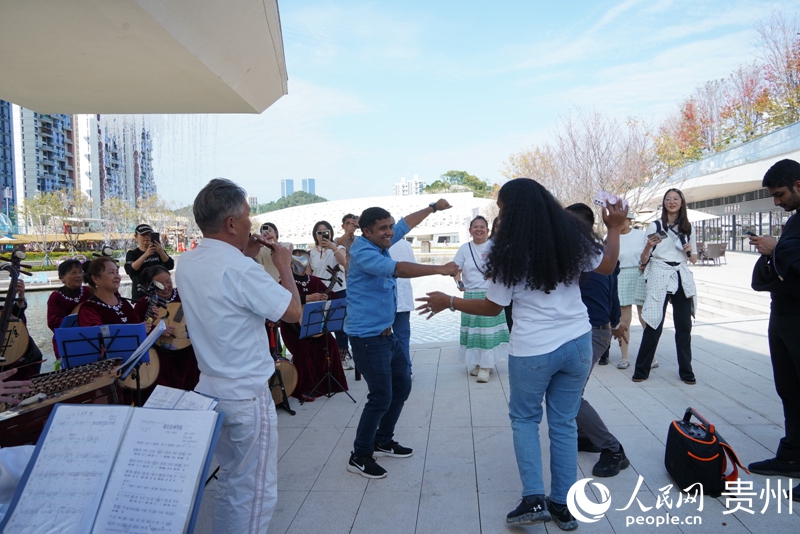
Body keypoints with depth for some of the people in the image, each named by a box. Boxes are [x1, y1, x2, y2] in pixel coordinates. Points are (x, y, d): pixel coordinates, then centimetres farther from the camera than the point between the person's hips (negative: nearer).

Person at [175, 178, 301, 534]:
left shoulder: (186, 264, 3)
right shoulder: (240, 269, -24)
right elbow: (293, 312, -16)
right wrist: (284, 265, -4)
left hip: (210, 389, 9)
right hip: (247, 395, -9)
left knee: (230, 480, 25)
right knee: (256, 491, 6)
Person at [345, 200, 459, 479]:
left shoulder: (379, 243, 6)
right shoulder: (363, 252, -20)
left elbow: (406, 224, 22)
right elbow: (398, 269, -34)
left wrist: (432, 207, 29)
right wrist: (440, 269, -33)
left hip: (386, 334, 10)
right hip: (368, 337, -10)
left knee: (402, 386, 16)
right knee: (381, 396, -8)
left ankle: (383, 441, 32)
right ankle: (359, 456, 9)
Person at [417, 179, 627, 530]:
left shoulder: (510, 252, -13)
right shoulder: (572, 237, -2)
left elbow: (493, 307, -7)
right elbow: (607, 266, 9)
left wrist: (448, 302, 4)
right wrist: (615, 228, 22)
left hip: (533, 351, -4)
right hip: (577, 343, 5)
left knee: (524, 418, 17)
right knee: (564, 422, 15)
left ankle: (534, 499, 9)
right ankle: (563, 505, 23)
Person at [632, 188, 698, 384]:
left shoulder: (688, 228, 11)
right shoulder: (655, 226, 2)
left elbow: (694, 259, 17)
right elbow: (644, 260, 0)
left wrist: (691, 251, -5)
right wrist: (649, 245, -21)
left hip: (682, 278, 3)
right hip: (659, 276, -3)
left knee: (684, 326, 5)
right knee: (654, 325, -5)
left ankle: (686, 370, 16)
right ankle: (641, 370, 4)